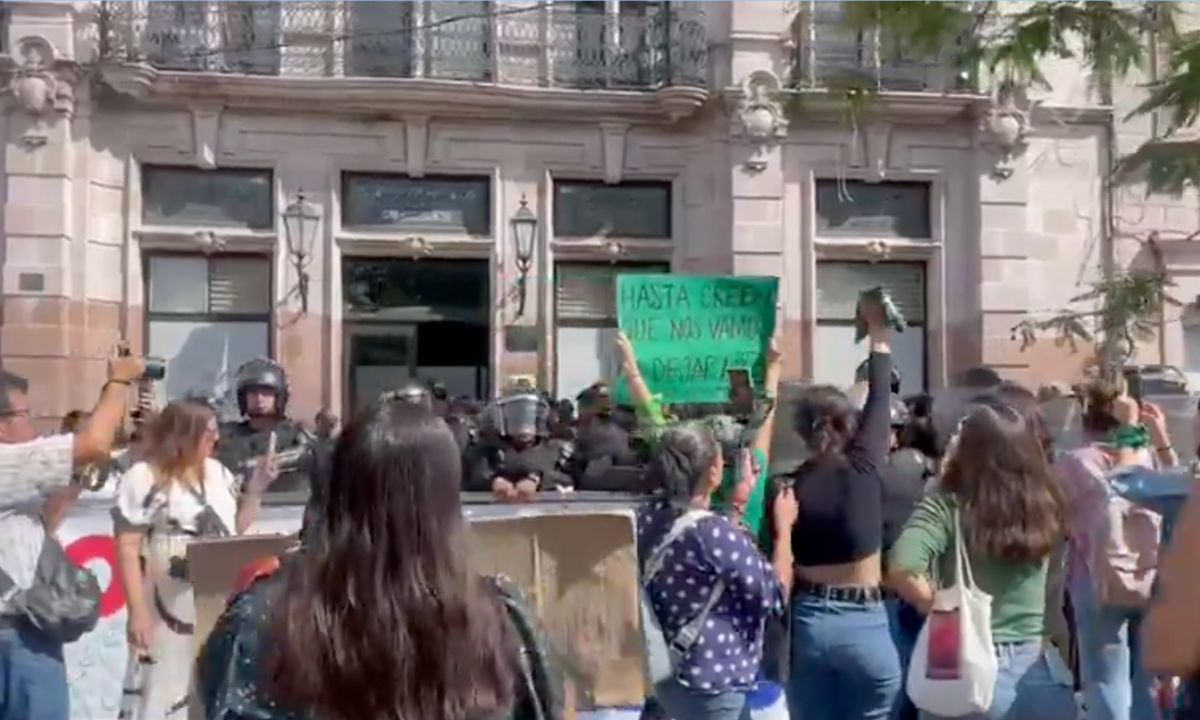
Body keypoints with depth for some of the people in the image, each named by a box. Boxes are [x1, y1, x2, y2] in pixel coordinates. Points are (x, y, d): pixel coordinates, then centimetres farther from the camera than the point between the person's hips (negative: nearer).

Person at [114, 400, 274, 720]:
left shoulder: (218, 473, 9)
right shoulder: (145, 478, -9)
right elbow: (128, 547, -12)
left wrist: (255, 490, 3)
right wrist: (138, 610, -17)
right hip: (170, 614, -6)